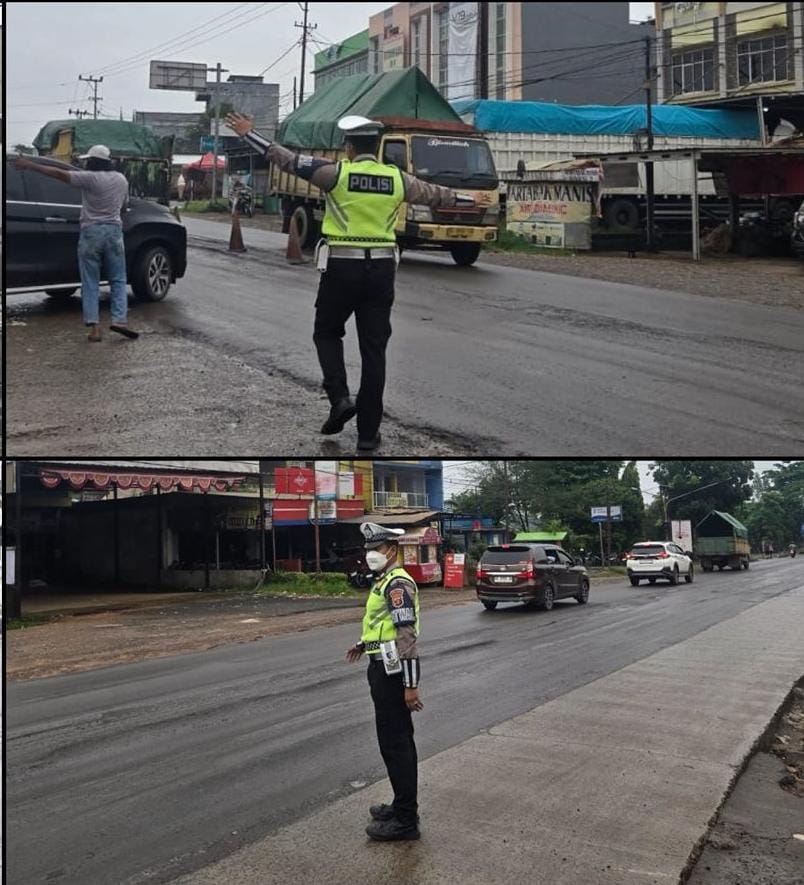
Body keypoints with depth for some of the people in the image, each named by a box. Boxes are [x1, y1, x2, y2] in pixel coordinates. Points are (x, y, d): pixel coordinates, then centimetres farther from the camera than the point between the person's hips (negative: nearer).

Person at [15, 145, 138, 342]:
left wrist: (29, 165, -6)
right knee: (118, 280, 8)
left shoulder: (90, 178, -8)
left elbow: (59, 173, -11)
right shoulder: (121, 179, 8)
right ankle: (119, 319, -9)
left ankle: (94, 327, -6)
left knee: (90, 283, 2)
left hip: (91, 231, -3)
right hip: (114, 230, 3)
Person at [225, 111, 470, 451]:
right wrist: (465, 198, 40)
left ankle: (340, 398, -2)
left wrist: (249, 134, 6)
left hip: (341, 269, -3)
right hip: (381, 270, 3)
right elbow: (432, 193, 20)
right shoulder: (397, 179, 5)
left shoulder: (337, 173, -5)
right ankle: (368, 432, 8)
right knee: (373, 349, 6)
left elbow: (290, 160, -3)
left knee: (327, 334, 19)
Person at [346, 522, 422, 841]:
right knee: (397, 741, 17)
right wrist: (364, 644, 20)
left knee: (395, 743, -6)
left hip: (392, 673, -11)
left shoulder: (397, 583, -18)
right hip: (383, 670, 11)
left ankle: (405, 821, 1)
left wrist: (411, 684, -26)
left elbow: (407, 635, -23)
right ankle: (404, 806, 28)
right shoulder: (384, 581, 14)